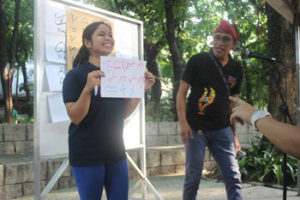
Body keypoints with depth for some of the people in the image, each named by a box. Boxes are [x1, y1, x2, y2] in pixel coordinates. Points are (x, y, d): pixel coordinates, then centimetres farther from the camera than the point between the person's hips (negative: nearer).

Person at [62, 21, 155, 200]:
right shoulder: (75, 75, -7)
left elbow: (124, 113, 9)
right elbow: (75, 118, -15)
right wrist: (88, 88, -29)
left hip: (116, 153, 5)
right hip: (87, 156, -5)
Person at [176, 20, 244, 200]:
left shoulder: (236, 69, 8)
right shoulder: (197, 61, -5)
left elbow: (233, 102, 15)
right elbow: (181, 93, -4)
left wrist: (234, 134, 13)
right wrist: (183, 123, -14)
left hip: (222, 130, 4)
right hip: (196, 129, -3)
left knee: (234, 177, -1)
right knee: (193, 177, 3)